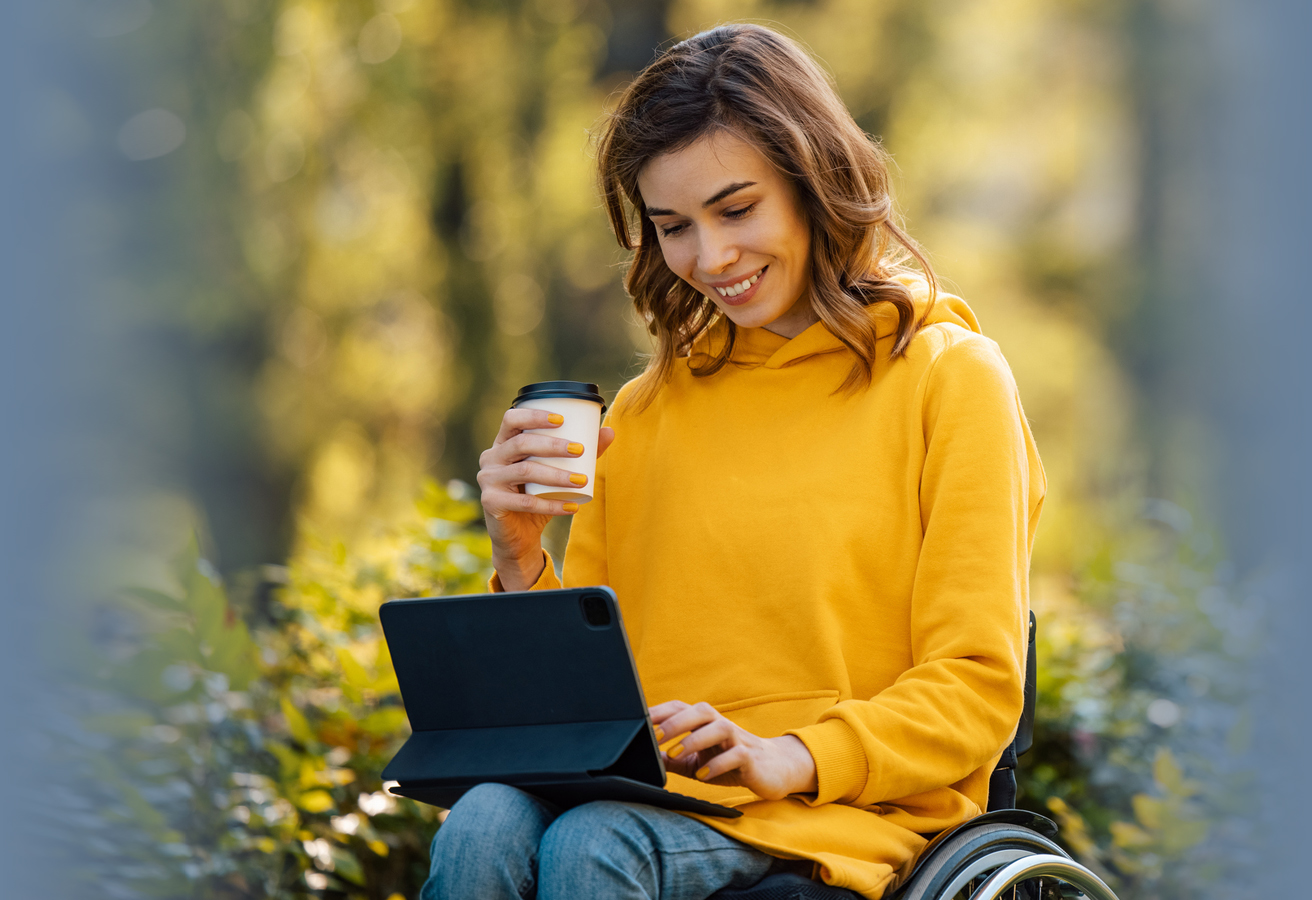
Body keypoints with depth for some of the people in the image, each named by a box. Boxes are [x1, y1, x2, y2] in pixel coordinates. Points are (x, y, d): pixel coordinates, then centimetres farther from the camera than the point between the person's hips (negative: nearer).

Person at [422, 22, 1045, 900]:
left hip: (851, 809, -4)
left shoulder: (948, 377, 4)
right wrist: (523, 560, -2)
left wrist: (792, 758, -18)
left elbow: (977, 691, -2)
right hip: (647, 793, 4)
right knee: (483, 825, -31)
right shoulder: (647, 408, 19)